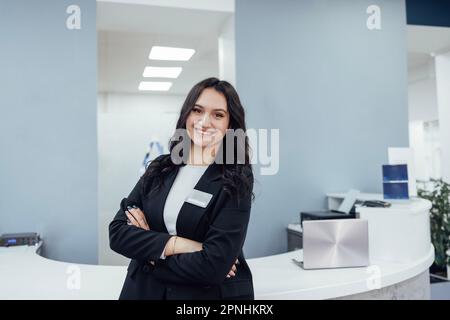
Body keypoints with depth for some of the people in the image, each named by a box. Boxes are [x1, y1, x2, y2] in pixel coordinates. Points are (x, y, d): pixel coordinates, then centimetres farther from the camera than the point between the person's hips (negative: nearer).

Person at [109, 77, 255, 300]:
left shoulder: (237, 181, -14)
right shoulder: (159, 169, -1)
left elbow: (215, 265, -22)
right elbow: (117, 232, -9)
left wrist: (150, 251, -12)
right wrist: (180, 244, -21)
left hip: (212, 293, -3)